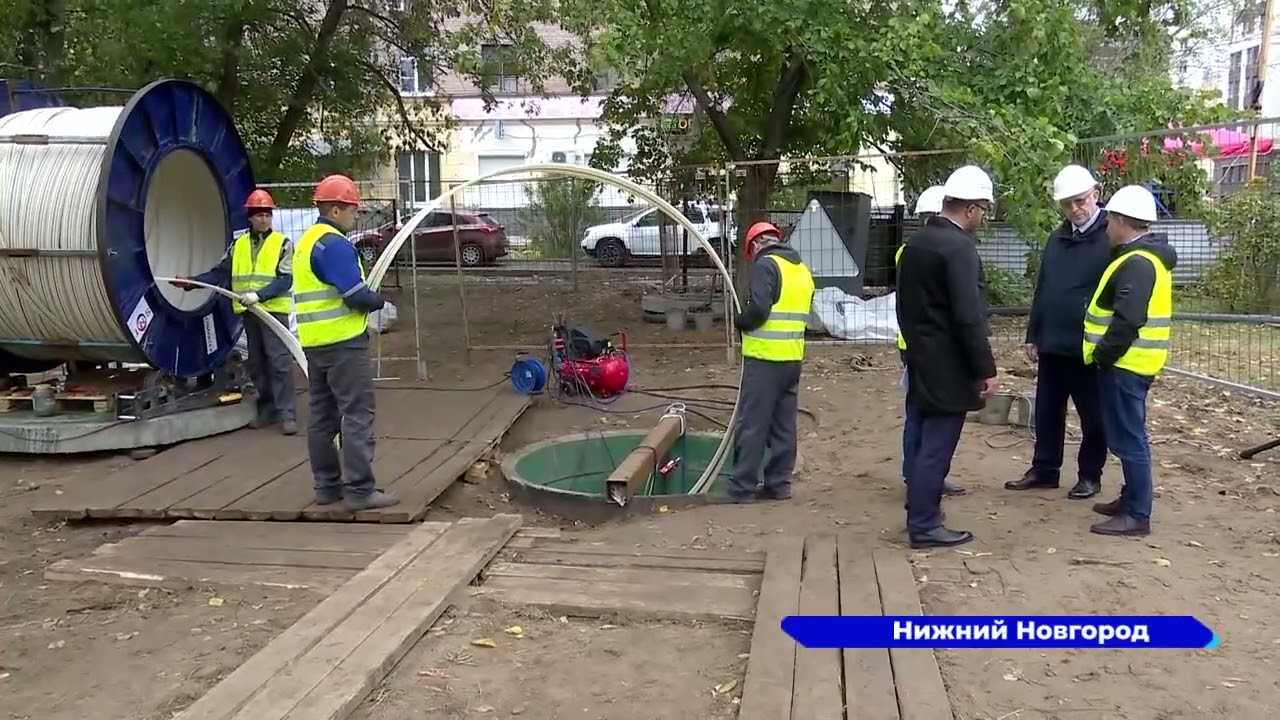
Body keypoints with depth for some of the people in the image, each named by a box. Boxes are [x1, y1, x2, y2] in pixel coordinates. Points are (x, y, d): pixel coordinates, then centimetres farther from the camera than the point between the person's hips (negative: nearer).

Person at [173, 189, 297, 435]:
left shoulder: (283, 244, -1)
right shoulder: (238, 245, 13)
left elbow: (284, 280, -10)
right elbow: (220, 273, 13)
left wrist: (259, 295, -22)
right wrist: (191, 282, 2)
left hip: (274, 310, -5)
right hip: (249, 312, 5)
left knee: (280, 362, -9)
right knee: (256, 363, 11)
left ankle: (287, 414, -7)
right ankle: (267, 410, 21)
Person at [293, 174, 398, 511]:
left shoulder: (307, 242, 16)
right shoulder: (334, 244, -15)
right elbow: (357, 295, -19)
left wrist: (369, 301, 8)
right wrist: (381, 301, 0)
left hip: (315, 341, 10)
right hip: (343, 342, -10)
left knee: (322, 414, 12)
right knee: (356, 414, -7)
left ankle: (328, 485, 20)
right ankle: (359, 489, -6)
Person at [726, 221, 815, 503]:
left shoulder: (766, 265, -10)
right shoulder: (802, 269, 15)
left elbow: (758, 310, -21)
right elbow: (797, 314, 16)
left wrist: (739, 322, -1)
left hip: (765, 358, -8)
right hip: (792, 358, 8)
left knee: (752, 424, -2)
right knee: (784, 425, 12)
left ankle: (742, 487, 3)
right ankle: (778, 484, 18)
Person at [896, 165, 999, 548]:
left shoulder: (915, 243, 9)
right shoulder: (960, 248, -19)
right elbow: (969, 317, -22)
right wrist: (986, 369, -16)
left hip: (920, 359, 9)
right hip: (948, 367, -9)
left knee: (923, 440, 18)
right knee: (937, 446, -2)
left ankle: (919, 512, 29)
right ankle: (925, 526, 5)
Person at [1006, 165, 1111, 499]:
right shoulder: (1057, 238, 11)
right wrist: (1033, 335, 13)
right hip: (1052, 344, 6)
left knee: (1092, 415, 8)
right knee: (1047, 411, 13)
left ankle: (1090, 476, 21)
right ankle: (1044, 470, 25)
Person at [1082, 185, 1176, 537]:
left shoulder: (1137, 263, -19)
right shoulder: (1144, 256, 14)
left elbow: (1127, 320, -26)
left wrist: (1103, 354, -17)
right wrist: (1107, 354, 19)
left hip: (1126, 363, -11)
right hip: (1129, 361, 11)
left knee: (1128, 439, -5)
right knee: (1127, 436, 18)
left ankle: (1138, 515, 0)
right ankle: (1131, 499, 28)